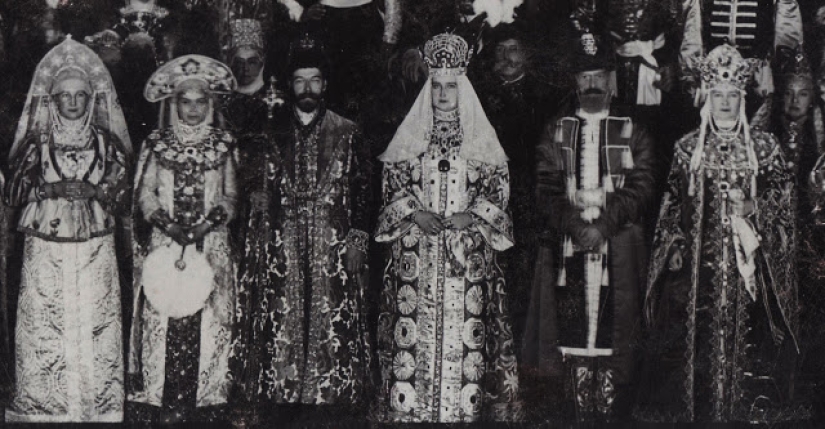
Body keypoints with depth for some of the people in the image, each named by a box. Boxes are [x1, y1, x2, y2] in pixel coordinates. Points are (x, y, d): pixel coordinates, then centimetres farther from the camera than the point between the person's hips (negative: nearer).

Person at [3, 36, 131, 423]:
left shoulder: (107, 143, 6)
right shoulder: (37, 143, 4)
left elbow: (121, 191, 4)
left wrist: (93, 191, -13)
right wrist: (51, 189, -11)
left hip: (95, 248, 0)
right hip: (45, 246, 0)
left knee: (94, 323, -2)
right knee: (44, 324, -1)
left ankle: (97, 404, 9)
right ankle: (43, 406, 11)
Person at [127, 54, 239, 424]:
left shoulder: (223, 145, 7)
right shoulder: (156, 144, 7)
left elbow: (230, 195, 5)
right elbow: (145, 193, 4)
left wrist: (209, 223, -12)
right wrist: (167, 224, -12)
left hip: (210, 246, 0)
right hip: (163, 245, 0)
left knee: (205, 322, -2)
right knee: (161, 320, -4)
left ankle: (202, 401, 6)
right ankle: (160, 404, 3)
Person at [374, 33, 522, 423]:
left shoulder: (481, 137, 7)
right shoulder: (410, 136, 9)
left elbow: (498, 188, 5)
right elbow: (392, 183, 8)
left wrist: (472, 215, -11)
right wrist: (414, 212, -9)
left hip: (468, 251, 0)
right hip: (416, 253, 1)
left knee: (466, 328, -5)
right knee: (414, 329, -3)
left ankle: (466, 408, 3)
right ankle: (409, 407, 5)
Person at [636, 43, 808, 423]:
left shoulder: (765, 147, 6)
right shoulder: (688, 148, 9)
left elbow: (784, 202, 5)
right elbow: (673, 206, 11)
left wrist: (753, 210, -12)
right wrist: (675, 246, 2)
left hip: (748, 261, -1)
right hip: (699, 262, 1)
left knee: (748, 332, -5)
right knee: (697, 336, -2)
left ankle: (751, 410, 4)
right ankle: (696, 409, 7)